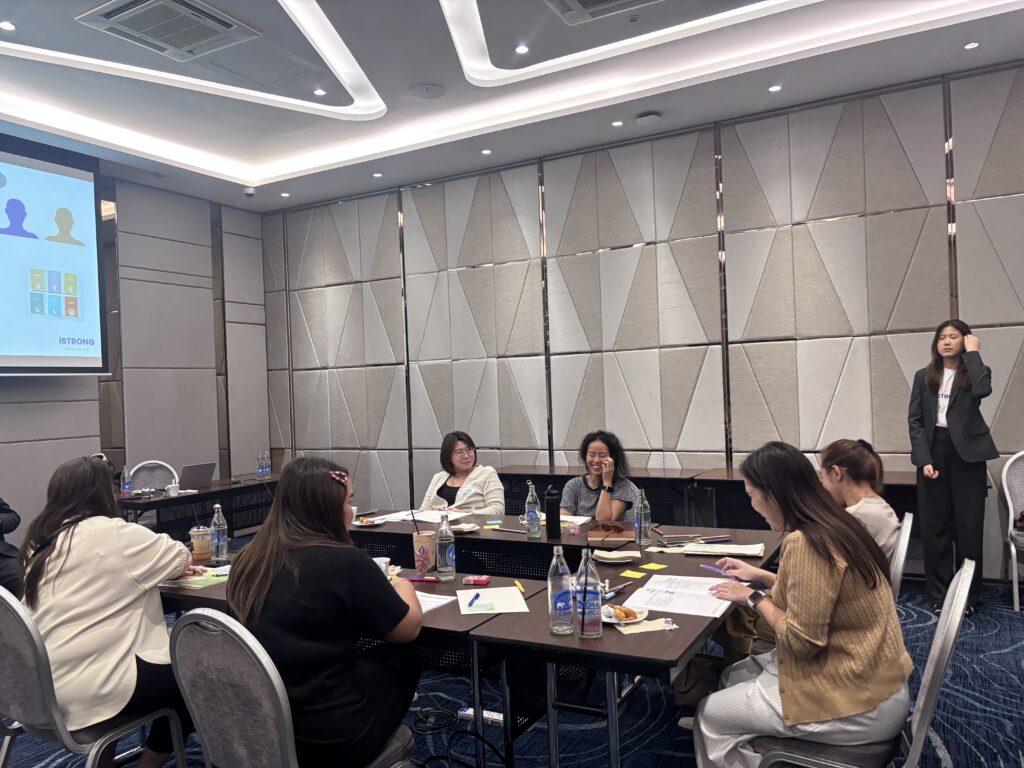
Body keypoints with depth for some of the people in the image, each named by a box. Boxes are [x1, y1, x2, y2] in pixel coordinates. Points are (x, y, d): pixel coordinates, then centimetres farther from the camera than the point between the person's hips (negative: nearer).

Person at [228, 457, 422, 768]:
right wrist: (403, 587, 14)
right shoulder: (345, 562, -21)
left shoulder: (248, 559, -2)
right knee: (404, 659, 18)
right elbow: (409, 628, -6)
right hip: (328, 740, -6)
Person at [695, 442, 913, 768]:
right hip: (868, 680, 9)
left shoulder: (805, 542, -25)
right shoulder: (833, 525, 3)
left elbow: (801, 640, -23)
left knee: (711, 714, 4)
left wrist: (754, 598, -10)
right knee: (735, 677, 20)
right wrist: (760, 576, 18)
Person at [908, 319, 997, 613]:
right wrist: (924, 459, -7)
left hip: (966, 453, -2)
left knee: (968, 527, 2)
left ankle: (969, 595, 15)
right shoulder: (924, 376, 9)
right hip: (934, 451, 2)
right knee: (935, 527, 4)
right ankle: (940, 594, 14)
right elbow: (915, 420, 4)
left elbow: (982, 390, -23)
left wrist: (973, 353, -11)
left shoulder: (975, 372, 3)